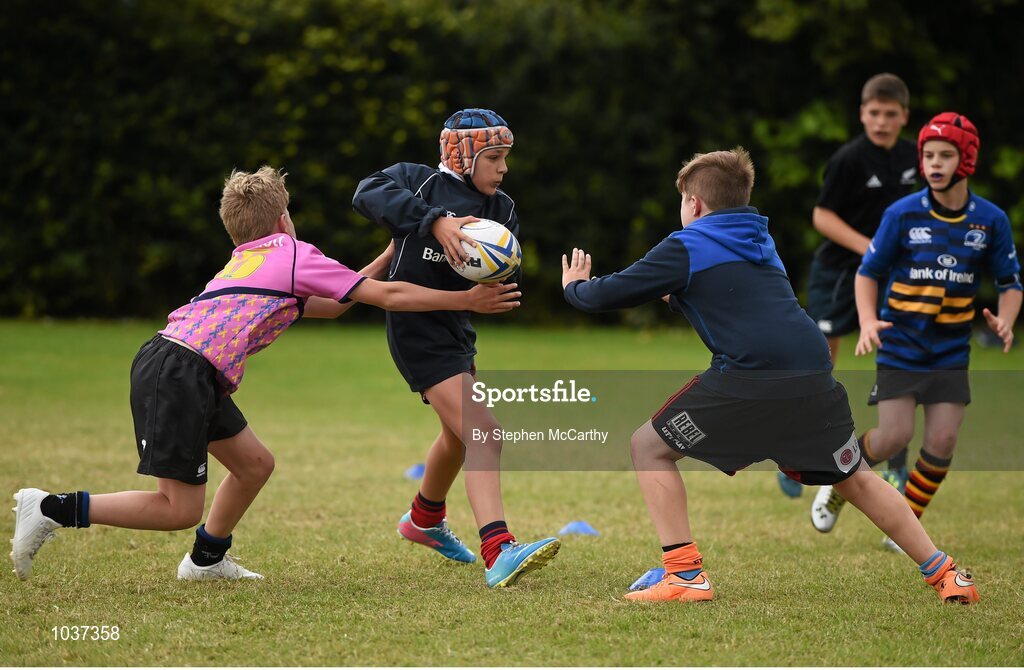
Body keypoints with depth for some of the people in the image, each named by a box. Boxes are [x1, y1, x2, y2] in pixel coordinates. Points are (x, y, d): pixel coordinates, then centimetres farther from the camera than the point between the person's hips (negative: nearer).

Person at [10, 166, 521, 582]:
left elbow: (331, 304, 35)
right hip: (180, 375, -9)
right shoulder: (295, 254, 5)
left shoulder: (249, 261, 28)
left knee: (254, 463, 19)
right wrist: (467, 300, 11)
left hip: (168, 361, 9)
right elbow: (389, 297, 5)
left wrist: (390, 254, 39)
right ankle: (53, 510, -10)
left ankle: (207, 560, 31)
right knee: (180, 508, -8)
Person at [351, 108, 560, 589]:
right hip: (417, 328, -9)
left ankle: (424, 520, 55)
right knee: (484, 436, -21)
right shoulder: (421, 182, -10)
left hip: (456, 328, 9)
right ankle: (498, 554, -31)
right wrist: (436, 222, -37)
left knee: (460, 434, 28)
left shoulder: (501, 209, 8)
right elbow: (370, 193, -29)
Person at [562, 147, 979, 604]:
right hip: (814, 374, 7)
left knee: (649, 447, 8)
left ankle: (685, 574, 0)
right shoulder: (761, 243, 28)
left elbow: (609, 295, 10)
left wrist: (575, 287, 30)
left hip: (751, 378, -7)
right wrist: (674, 297, 52)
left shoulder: (687, 246, 8)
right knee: (854, 478, 24)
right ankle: (943, 572, 21)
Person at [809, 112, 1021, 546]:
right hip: (900, 344, -2)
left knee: (942, 442, -5)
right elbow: (869, 271, 0)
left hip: (951, 351, 2)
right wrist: (868, 321, -16)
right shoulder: (903, 214, -9)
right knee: (894, 437, -9)